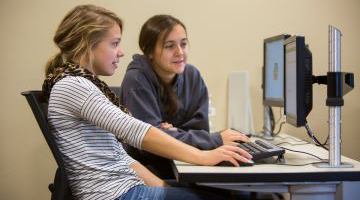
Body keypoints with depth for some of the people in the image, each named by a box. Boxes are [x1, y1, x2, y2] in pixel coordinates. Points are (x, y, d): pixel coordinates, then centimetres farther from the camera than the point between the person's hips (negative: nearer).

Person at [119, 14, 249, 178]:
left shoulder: (192, 75, 0)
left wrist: (174, 132, -23)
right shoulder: (136, 80, -15)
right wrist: (215, 140, -27)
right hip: (144, 165, -5)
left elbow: (200, 128, -1)